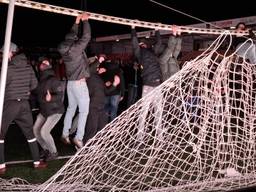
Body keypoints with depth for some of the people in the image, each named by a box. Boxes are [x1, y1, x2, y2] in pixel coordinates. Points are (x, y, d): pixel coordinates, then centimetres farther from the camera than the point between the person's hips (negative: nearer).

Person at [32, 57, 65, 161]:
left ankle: (54, 152, 8)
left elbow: (60, 95, -25)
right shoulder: (39, 80, 0)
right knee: (35, 129, 4)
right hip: (44, 110, 7)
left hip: (55, 111, -7)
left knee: (44, 131, -14)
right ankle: (46, 149, 25)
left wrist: (51, 98, -41)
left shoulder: (53, 80, -21)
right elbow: (36, 93, 14)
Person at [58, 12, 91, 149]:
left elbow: (71, 36, 19)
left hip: (70, 83, 8)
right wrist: (85, 21, -4)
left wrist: (76, 22, 20)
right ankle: (78, 137, -9)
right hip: (79, 83, -8)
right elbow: (86, 37, -13)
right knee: (84, 110, -4)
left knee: (71, 108, 18)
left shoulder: (65, 49, 5)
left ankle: (65, 134, 22)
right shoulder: (76, 48, -17)